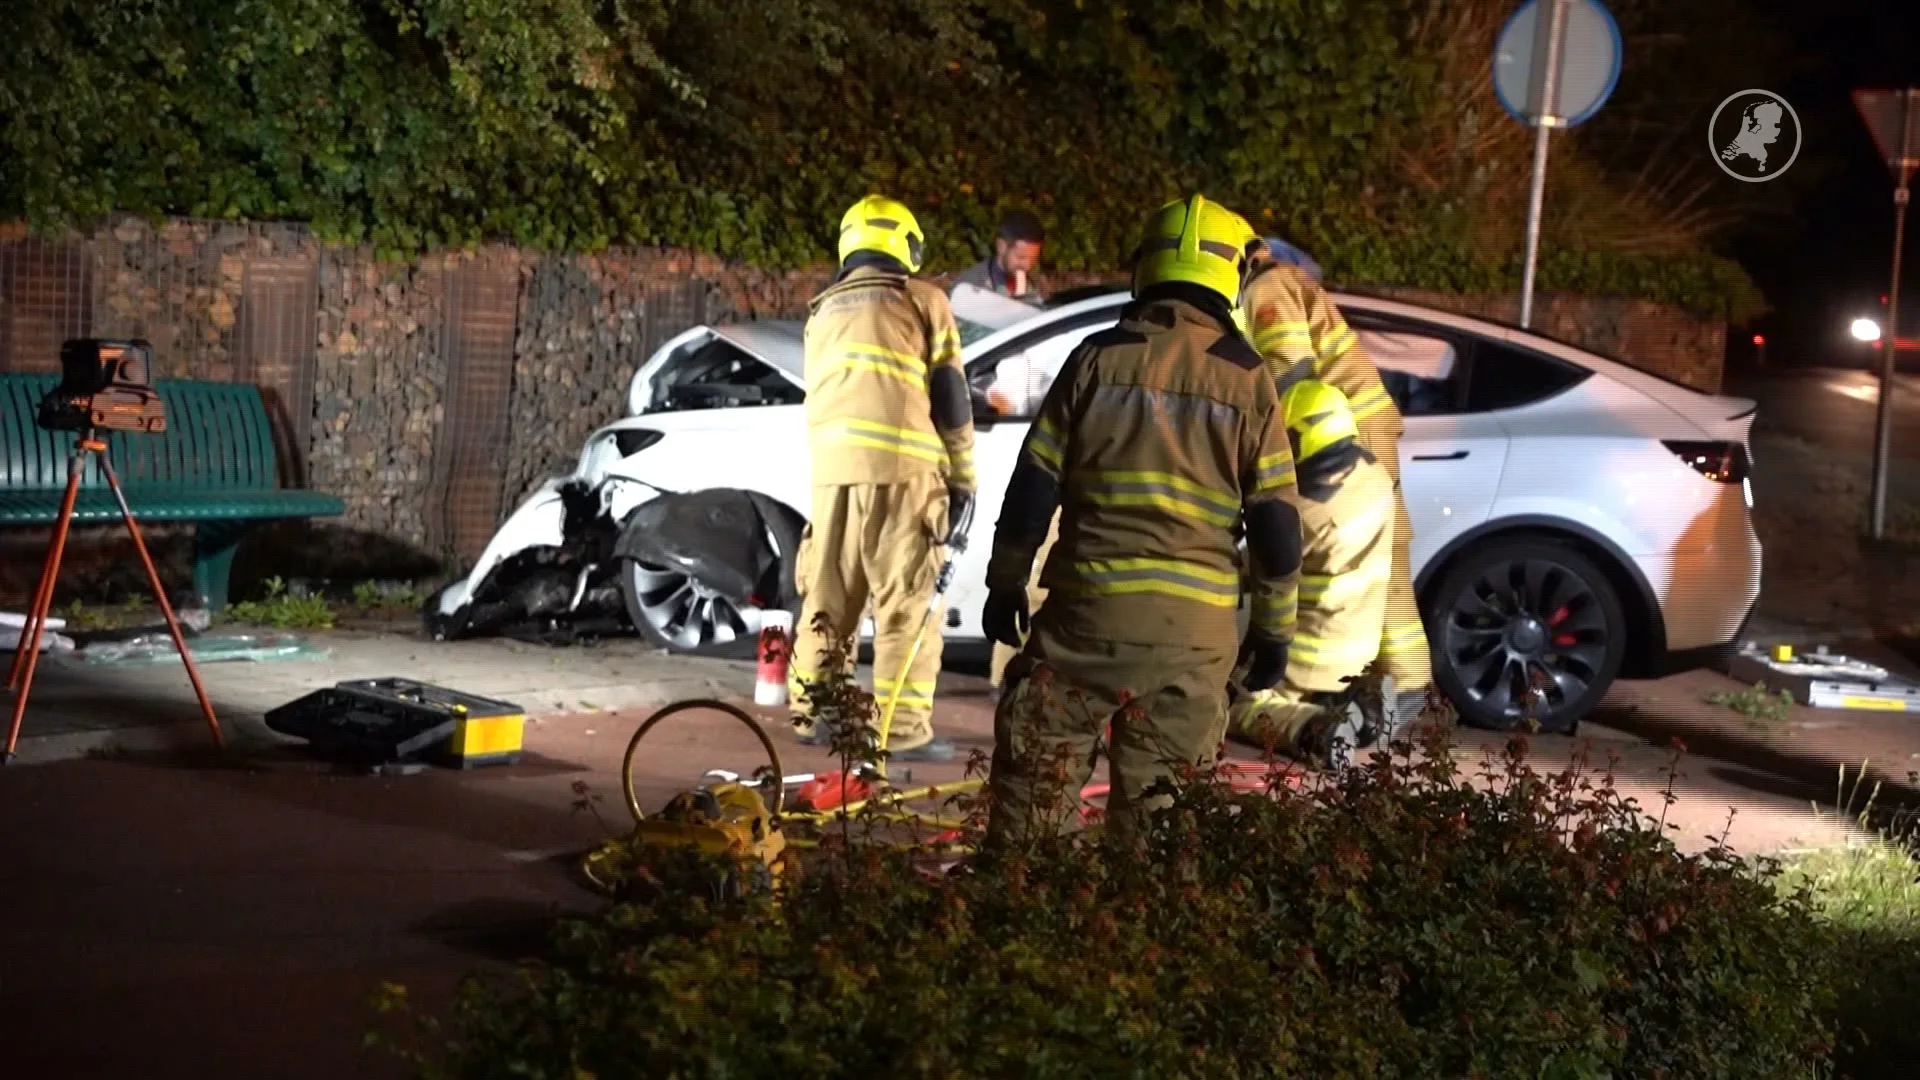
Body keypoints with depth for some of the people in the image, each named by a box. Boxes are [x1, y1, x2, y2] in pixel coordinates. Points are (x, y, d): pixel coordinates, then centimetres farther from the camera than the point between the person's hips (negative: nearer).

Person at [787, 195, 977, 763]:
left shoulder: (823, 311, 23)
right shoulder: (923, 299, 7)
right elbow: (950, 397, 2)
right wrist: (962, 478, 5)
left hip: (832, 467, 5)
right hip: (900, 466, -5)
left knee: (827, 595, 13)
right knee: (907, 602, -4)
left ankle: (811, 712, 19)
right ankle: (904, 729, -6)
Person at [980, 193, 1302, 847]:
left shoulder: (1100, 357, 0)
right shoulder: (1248, 380, 1)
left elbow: (1035, 481, 2)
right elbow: (1276, 521, 2)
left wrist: (1005, 580, 13)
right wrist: (1274, 626, 12)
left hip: (1090, 605, -1)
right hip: (1196, 624, 1)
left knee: (1030, 769, 9)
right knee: (1158, 801, 8)